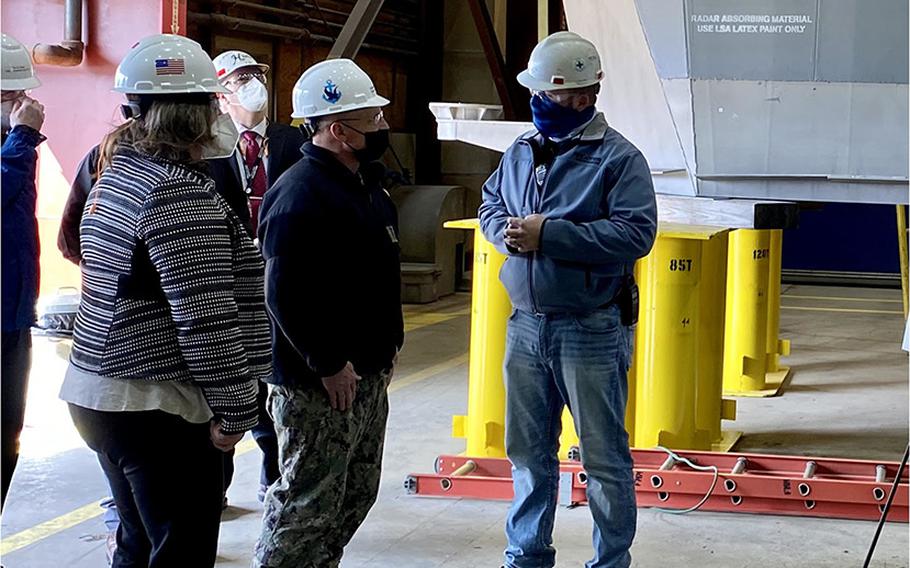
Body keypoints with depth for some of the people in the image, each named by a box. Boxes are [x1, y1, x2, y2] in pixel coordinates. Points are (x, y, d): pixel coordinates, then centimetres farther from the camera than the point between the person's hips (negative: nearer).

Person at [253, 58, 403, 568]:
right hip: (319, 386, -10)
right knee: (307, 506, -2)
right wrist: (329, 366, -22)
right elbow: (287, 296, -26)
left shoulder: (365, 182, 12)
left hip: (369, 373, 10)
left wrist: (387, 344, 15)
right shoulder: (300, 196, -21)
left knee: (356, 496, 18)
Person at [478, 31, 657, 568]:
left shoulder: (619, 157, -10)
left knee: (604, 457, 4)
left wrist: (548, 235, -23)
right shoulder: (520, 152, 9)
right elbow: (490, 206, 20)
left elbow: (636, 233, -20)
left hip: (591, 330, -6)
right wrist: (506, 232, -5)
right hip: (526, 325, 6)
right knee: (528, 450, 17)